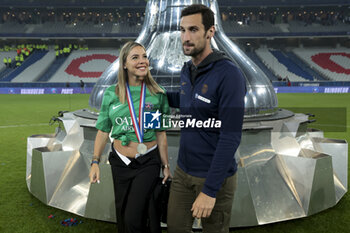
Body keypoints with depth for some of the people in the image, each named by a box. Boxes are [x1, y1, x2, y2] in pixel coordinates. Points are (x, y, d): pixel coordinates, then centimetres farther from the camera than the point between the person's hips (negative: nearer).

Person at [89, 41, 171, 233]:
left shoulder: (158, 94, -5)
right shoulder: (111, 94, -2)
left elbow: (161, 134, -1)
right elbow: (103, 131, 2)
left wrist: (165, 165, 1)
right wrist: (95, 162, -4)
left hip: (148, 162, -2)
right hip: (120, 162, 3)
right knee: (122, 215, 17)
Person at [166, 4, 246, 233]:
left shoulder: (229, 74, -21)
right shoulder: (186, 70, 3)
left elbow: (231, 137, -23)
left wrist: (209, 190, -22)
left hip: (215, 176, -6)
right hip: (183, 171, 7)